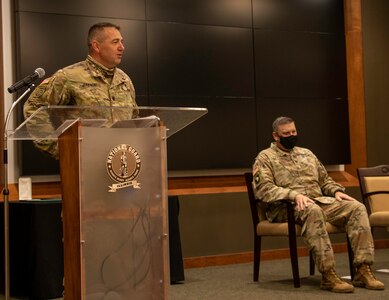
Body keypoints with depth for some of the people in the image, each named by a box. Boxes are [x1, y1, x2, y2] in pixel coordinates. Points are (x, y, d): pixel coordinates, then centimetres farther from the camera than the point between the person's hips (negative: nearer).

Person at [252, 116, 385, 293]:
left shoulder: (306, 153, 24)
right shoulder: (265, 157, 4)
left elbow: (325, 180, 29)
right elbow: (263, 189, -11)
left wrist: (336, 191, 5)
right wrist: (294, 195, -24)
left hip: (320, 201, 6)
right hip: (285, 207, -6)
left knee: (357, 208, -17)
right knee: (313, 211, -41)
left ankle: (363, 271, -24)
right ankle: (328, 275, -39)